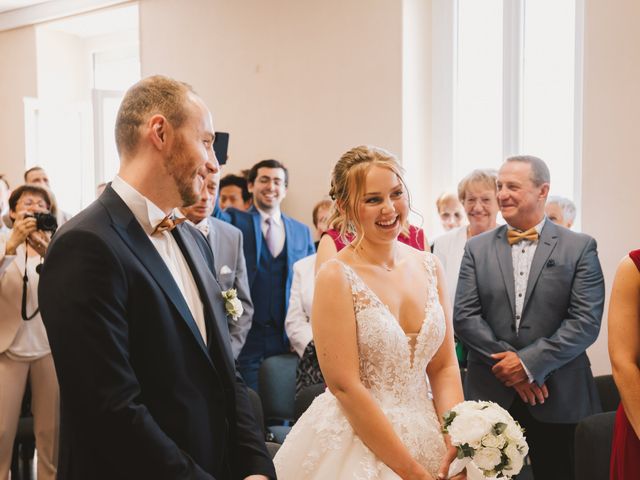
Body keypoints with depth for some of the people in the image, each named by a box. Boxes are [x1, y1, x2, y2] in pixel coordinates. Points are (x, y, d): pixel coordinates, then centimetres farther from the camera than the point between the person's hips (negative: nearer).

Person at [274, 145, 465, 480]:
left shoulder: (429, 267, 0)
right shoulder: (336, 277, -16)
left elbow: (444, 366, 2)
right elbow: (345, 387, -18)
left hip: (426, 435, 5)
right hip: (357, 442, -5)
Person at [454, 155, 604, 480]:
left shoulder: (580, 247, 0)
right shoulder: (477, 248, 5)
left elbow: (586, 321, -8)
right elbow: (464, 317, -2)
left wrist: (530, 362, -15)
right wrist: (508, 365, -12)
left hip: (560, 398, -1)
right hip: (491, 394, 2)